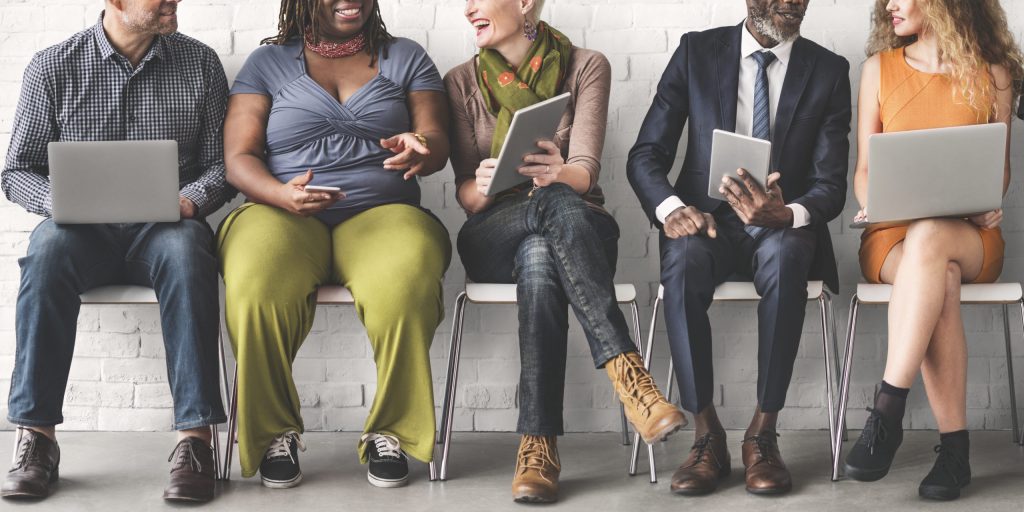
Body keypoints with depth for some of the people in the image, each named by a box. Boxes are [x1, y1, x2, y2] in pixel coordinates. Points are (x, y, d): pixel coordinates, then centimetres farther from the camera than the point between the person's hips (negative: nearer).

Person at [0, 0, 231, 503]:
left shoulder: (200, 63, 8)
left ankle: (194, 436, -38)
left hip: (163, 228, 0)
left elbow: (221, 164, 9)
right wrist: (58, 200, -14)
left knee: (185, 248, -35)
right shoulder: (53, 67, 5)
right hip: (85, 231, 0)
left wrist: (191, 200, -13)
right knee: (48, 246, -34)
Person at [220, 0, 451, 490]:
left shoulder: (406, 57, 18)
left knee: (406, 288, -37)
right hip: (280, 213, 0)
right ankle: (274, 434, -13)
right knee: (256, 293, -35)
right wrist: (283, 195, -17)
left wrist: (421, 148, -19)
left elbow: (437, 141, 8)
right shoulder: (268, 62, 15)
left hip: (382, 212, 0)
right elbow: (238, 159, 6)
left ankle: (390, 432, -17)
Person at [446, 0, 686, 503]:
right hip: (492, 239, 0)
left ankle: (538, 444, -45)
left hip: (578, 228, 0)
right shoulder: (462, 82, 7)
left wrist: (560, 173, -37)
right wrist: (482, 186, -26)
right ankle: (626, 369, -48)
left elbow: (585, 171, -11)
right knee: (558, 204, -37)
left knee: (540, 261, -40)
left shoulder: (586, 67, 2)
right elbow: (464, 192, 0)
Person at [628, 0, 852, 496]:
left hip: (784, 228, 0)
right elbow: (645, 153, 1)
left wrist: (787, 214, -27)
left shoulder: (828, 71, 5)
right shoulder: (697, 52, 5)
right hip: (707, 218, 0)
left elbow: (831, 185, -3)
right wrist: (672, 208, -22)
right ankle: (707, 434, -26)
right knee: (684, 257, -36)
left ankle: (762, 433, -29)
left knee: (784, 255, -37)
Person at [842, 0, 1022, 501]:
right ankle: (954, 448, -33)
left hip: (968, 236, -1)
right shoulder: (879, 68, 10)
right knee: (941, 282, -36)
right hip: (892, 236, 1)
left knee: (929, 237, -39)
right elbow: (864, 170, 10)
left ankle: (887, 410, -41)